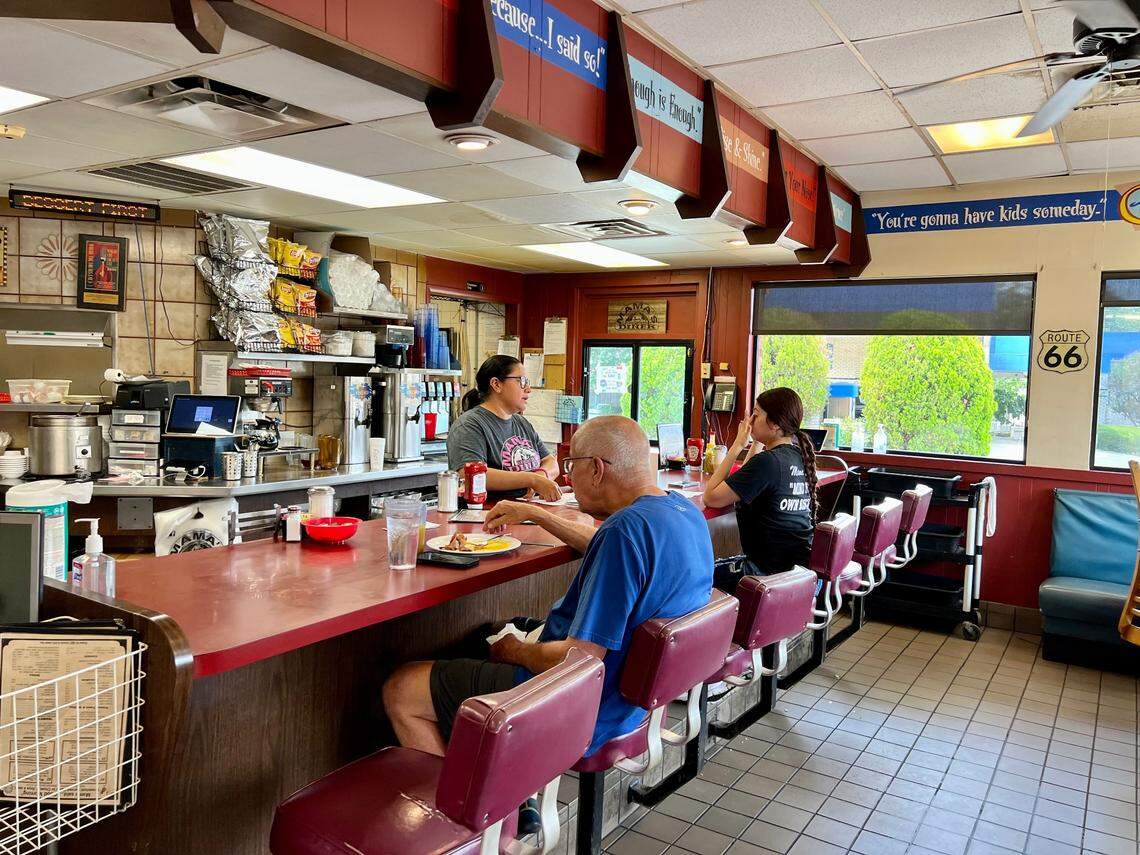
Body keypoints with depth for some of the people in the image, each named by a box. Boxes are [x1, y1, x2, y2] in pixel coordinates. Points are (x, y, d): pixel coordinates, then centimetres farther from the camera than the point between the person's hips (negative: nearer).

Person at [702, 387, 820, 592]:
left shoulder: (767, 461, -21)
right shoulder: (798, 454, 6)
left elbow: (711, 497, -17)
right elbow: (748, 479, 20)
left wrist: (738, 446, -13)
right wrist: (756, 442, 9)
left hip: (773, 573, -9)